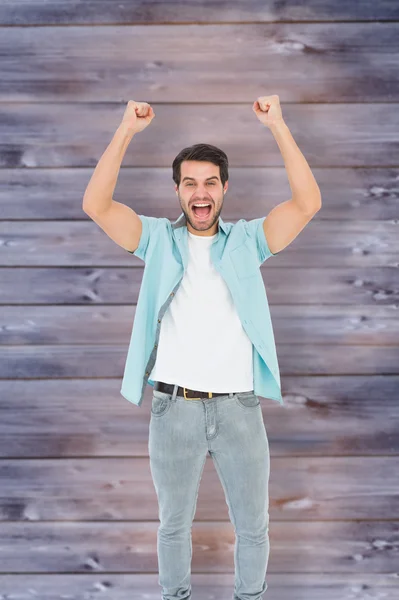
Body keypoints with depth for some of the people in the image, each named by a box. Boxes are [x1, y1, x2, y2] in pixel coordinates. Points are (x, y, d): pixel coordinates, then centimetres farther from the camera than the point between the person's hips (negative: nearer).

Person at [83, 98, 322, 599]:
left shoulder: (247, 239, 3)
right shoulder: (158, 239, 3)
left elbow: (308, 203, -9)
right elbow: (95, 205, -9)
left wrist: (277, 126, -14)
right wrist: (126, 131, -15)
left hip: (239, 407, 0)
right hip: (174, 407, 0)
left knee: (253, 526, 15)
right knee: (174, 525, 18)